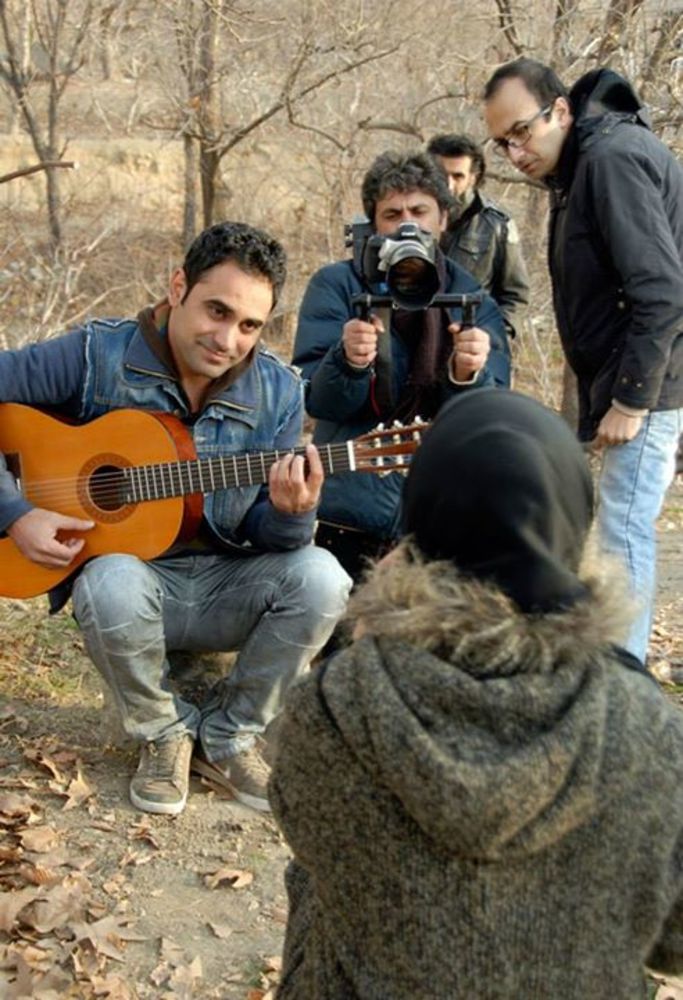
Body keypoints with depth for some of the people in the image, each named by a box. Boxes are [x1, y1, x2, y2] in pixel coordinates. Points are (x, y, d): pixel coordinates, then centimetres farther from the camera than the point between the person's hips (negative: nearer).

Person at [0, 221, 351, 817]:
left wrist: (292, 515, -28)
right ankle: (163, 734, -4)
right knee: (113, 583, -37)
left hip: (229, 590, 2)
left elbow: (263, 533, -2)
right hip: (129, 571, -2)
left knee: (319, 577, -26)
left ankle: (228, 736, -1)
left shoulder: (278, 392, -3)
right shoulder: (96, 355, -11)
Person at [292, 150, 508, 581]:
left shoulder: (474, 300, 5)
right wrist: (348, 361, -29)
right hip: (351, 519, -1)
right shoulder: (336, 286, 2)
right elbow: (317, 400, -7)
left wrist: (468, 375, -28)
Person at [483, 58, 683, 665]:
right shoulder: (584, 165, 15)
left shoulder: (613, 157, -16)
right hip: (622, 378, 10)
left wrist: (631, 399, -21)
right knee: (626, 525, 16)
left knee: (625, 526, -6)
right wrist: (599, 398, 14)